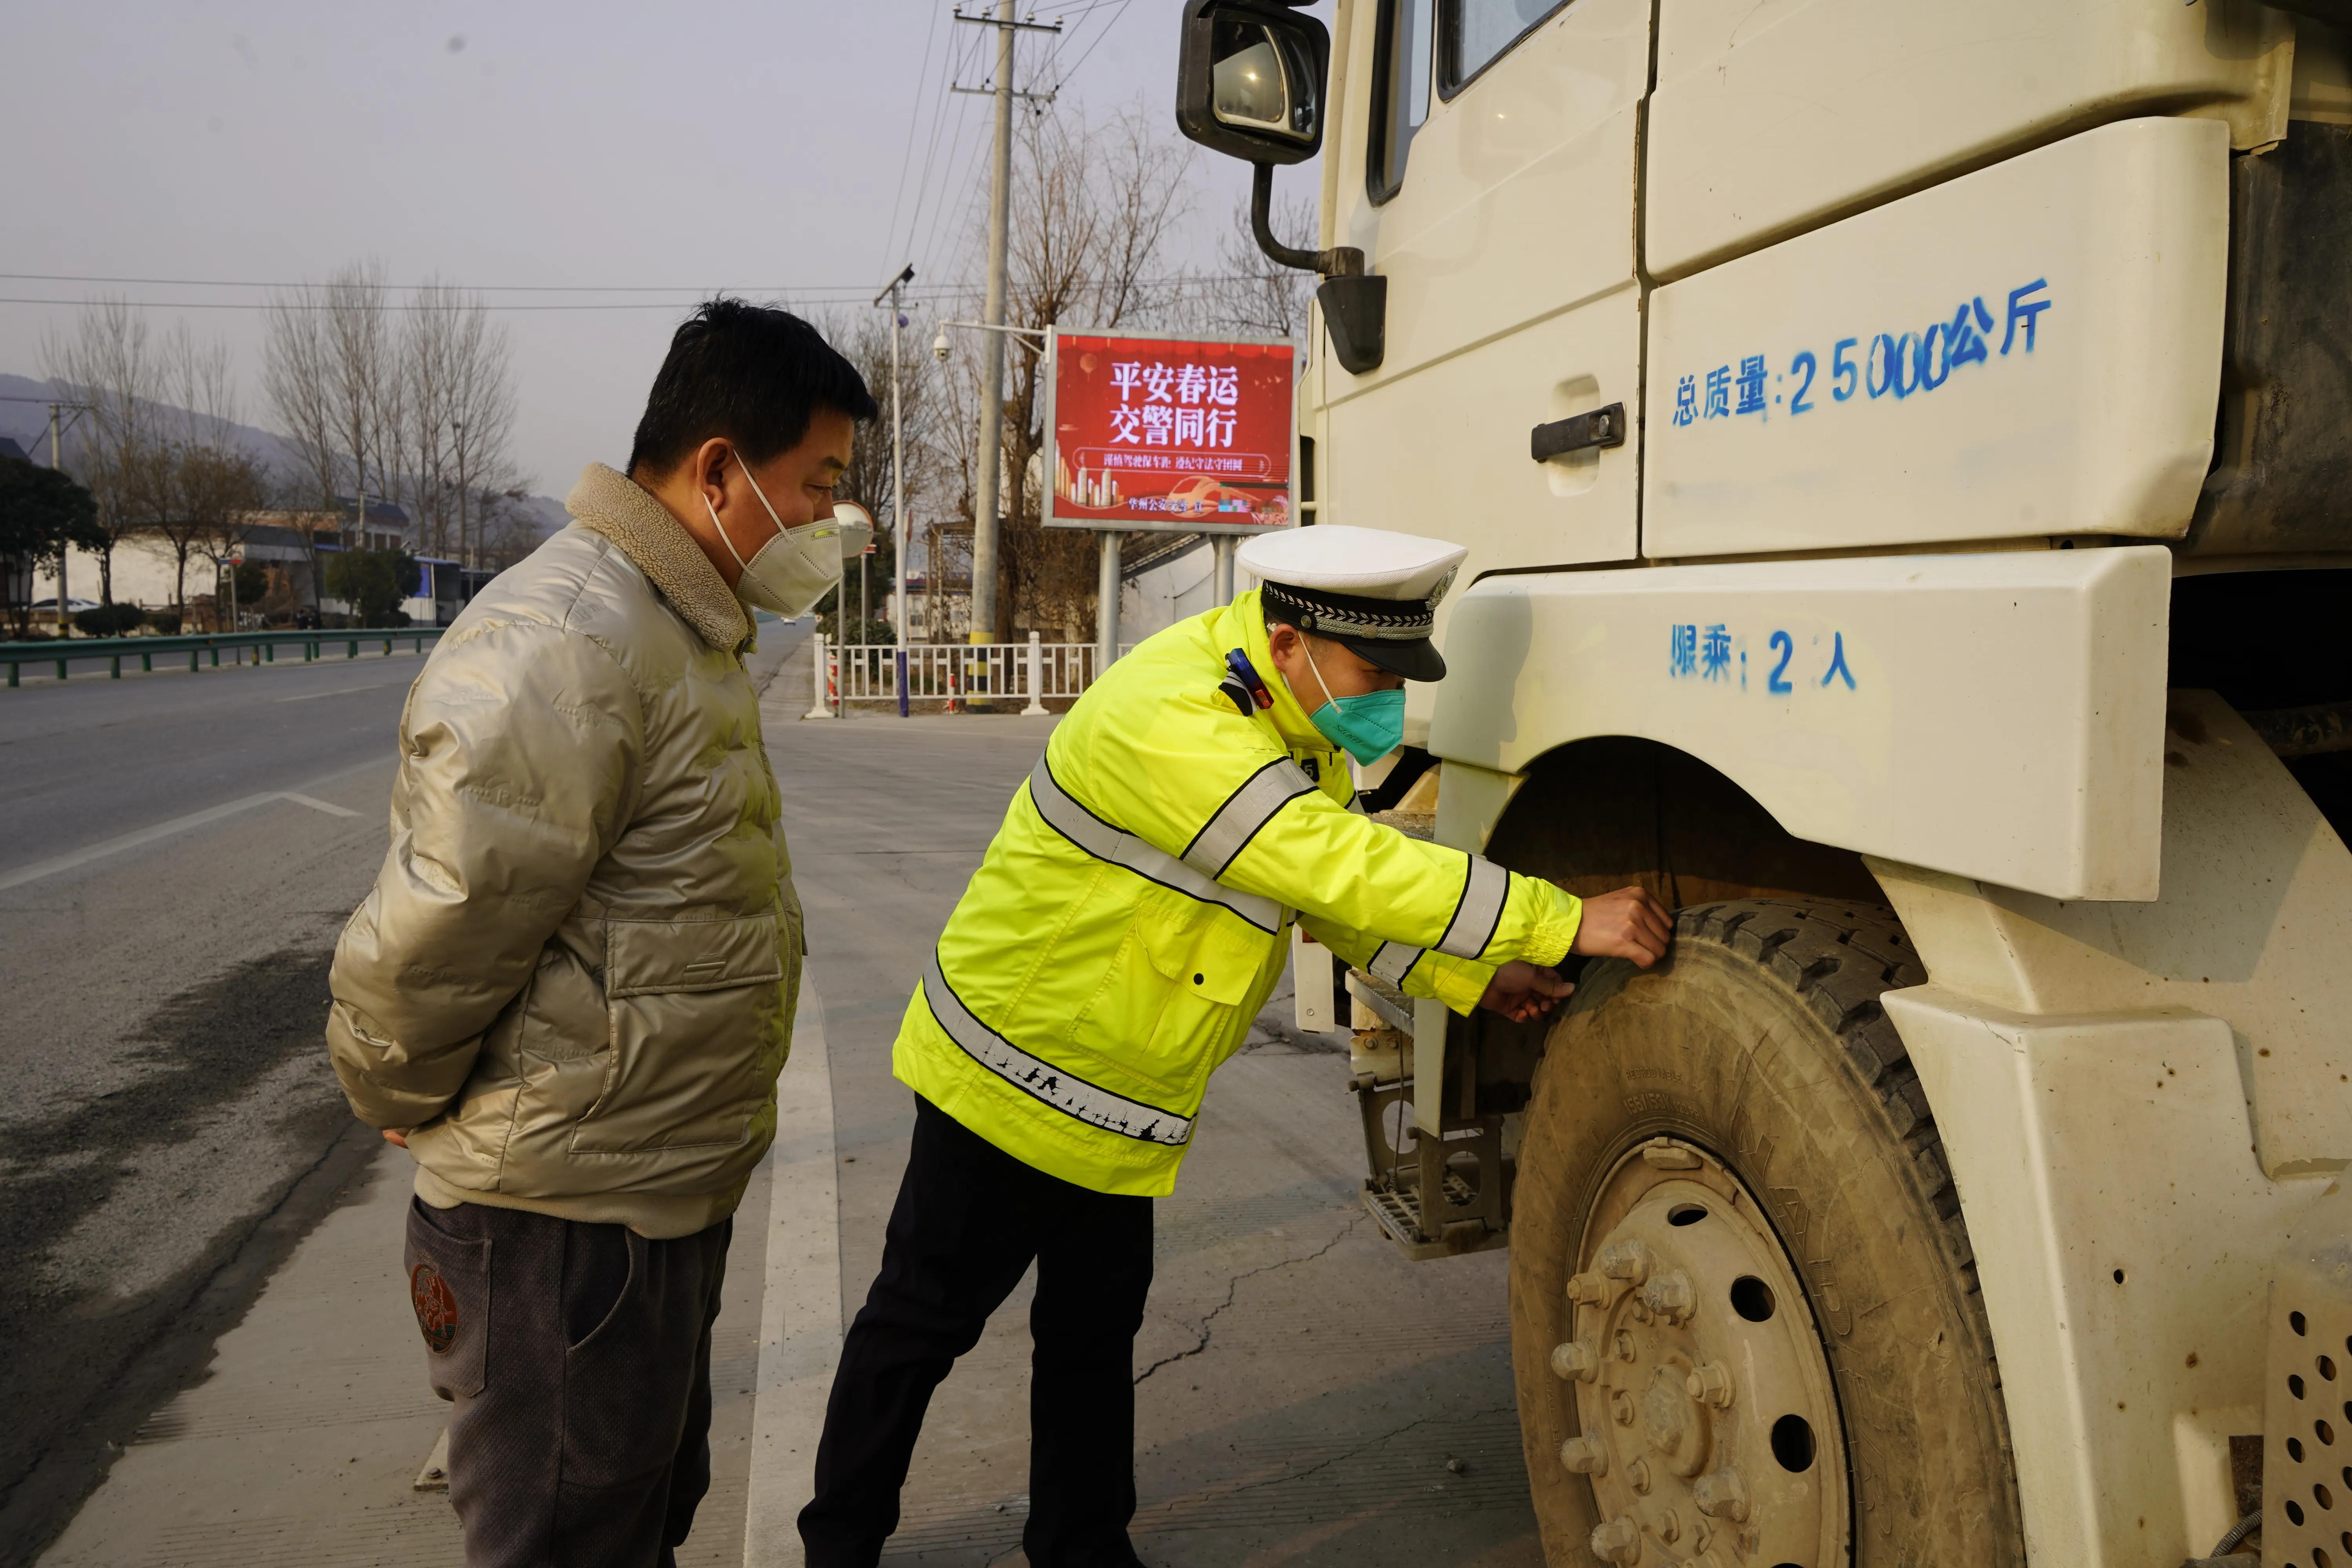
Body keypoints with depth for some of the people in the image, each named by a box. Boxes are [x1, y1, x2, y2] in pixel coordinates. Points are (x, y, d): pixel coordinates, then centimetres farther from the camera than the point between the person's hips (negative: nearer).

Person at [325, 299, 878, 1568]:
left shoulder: (684, 634, 12)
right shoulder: (562, 644, -24)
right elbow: (427, 938, -25)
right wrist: (408, 1107, -7)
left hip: (658, 1201, 9)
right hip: (565, 1225, -9)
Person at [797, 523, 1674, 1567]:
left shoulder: (1297, 723, 0)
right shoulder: (1168, 719, -32)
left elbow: (1330, 890, 8)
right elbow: (1337, 868, -36)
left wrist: (1468, 978, -5)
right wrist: (1563, 923, -33)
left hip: (1119, 1092, 8)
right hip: (1015, 1076, -8)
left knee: (1094, 1333, 18)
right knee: (921, 1323, 10)